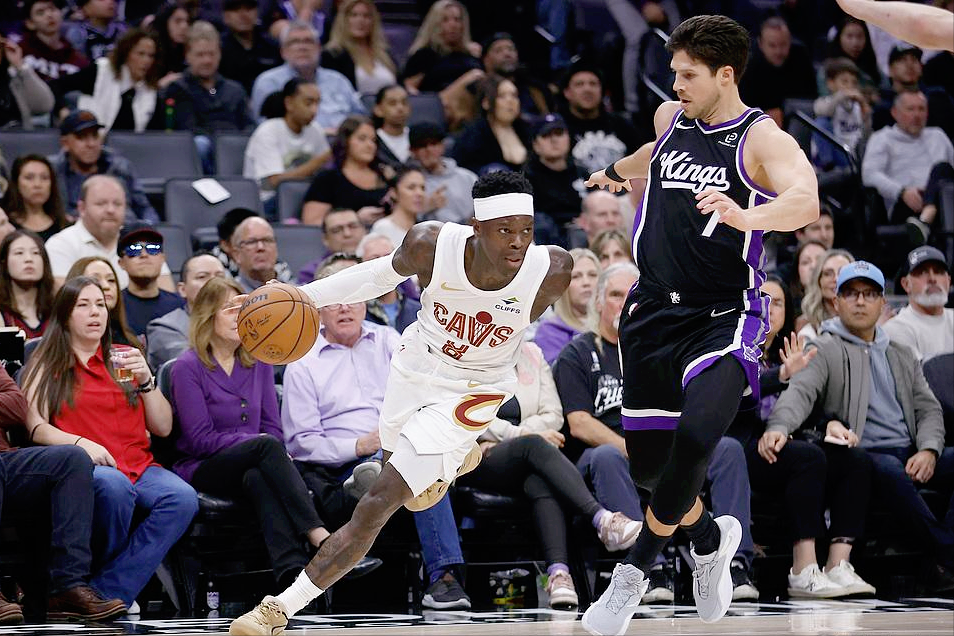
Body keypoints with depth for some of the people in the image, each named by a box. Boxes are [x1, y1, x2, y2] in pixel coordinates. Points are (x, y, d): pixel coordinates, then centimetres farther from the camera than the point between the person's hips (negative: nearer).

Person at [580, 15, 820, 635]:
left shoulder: (763, 139, -12)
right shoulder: (671, 118, 8)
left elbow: (805, 201, -32)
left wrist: (745, 215, -50)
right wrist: (619, 170, 51)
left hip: (723, 317, -6)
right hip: (653, 311, 6)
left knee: (696, 437, -28)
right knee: (649, 461, 7)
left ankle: (636, 568, -8)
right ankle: (710, 537, 38)